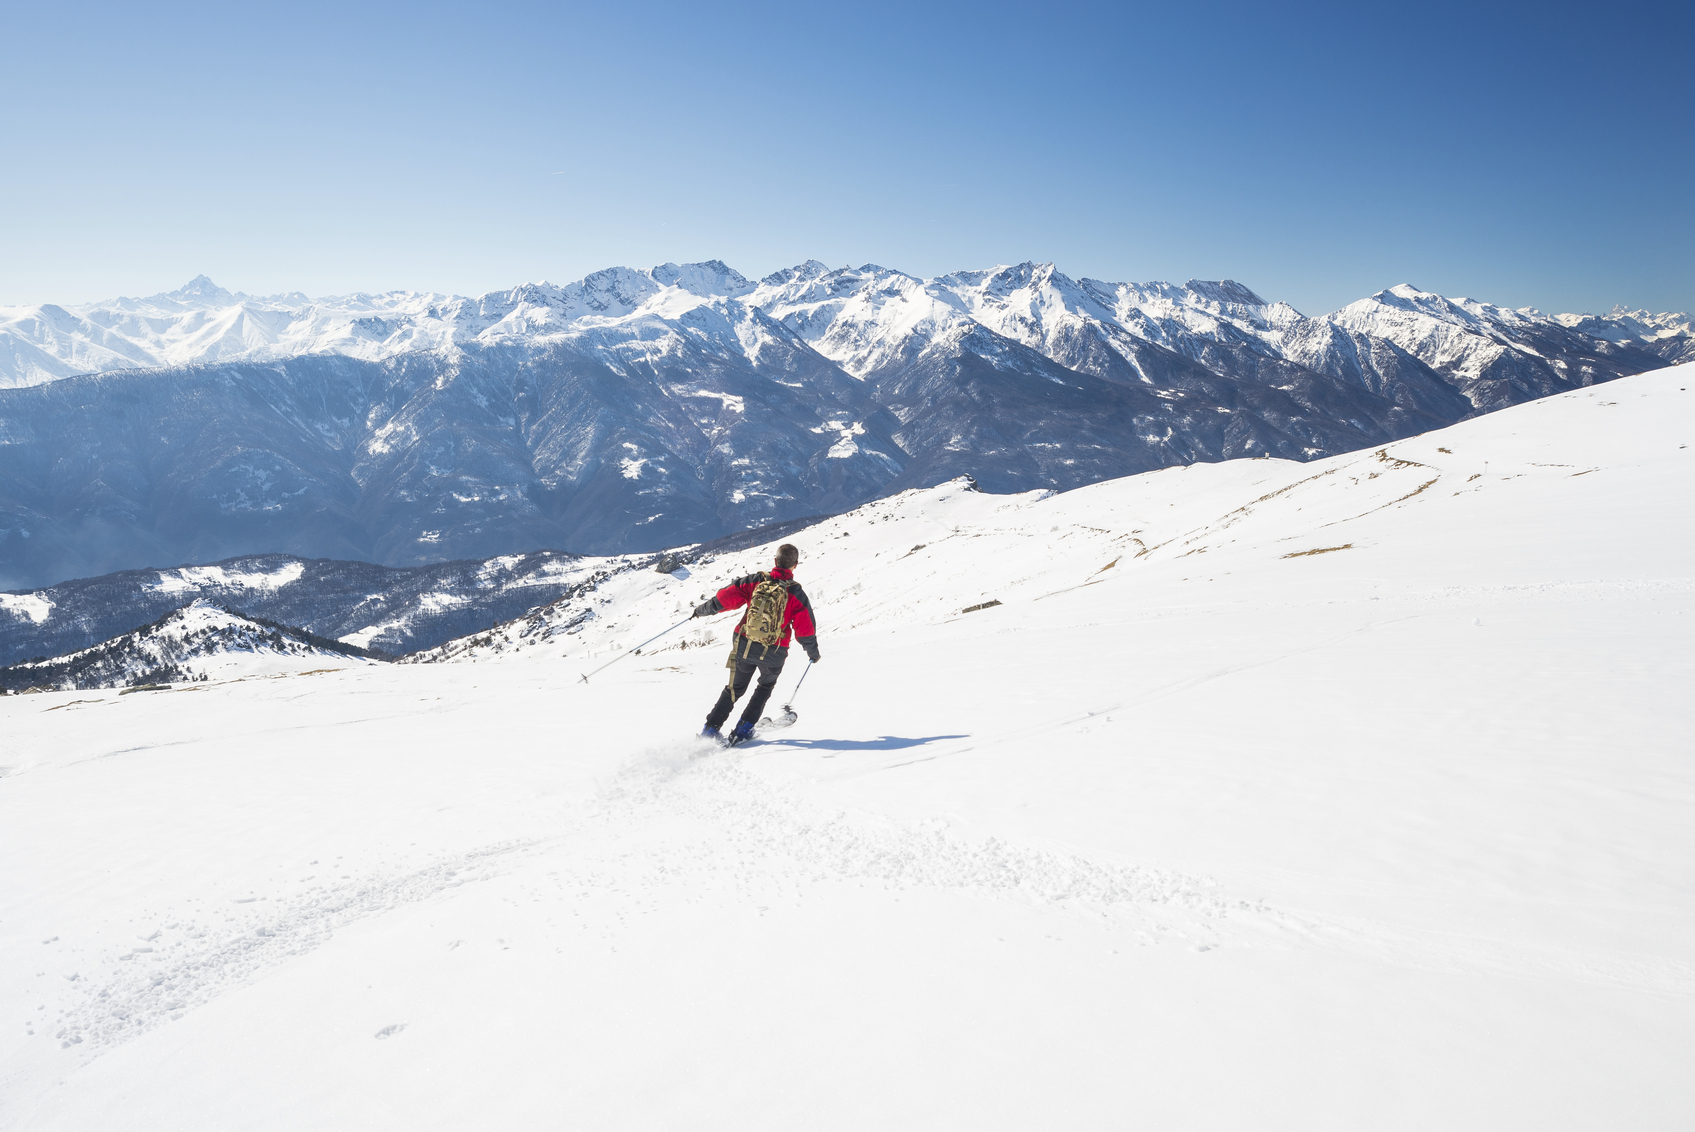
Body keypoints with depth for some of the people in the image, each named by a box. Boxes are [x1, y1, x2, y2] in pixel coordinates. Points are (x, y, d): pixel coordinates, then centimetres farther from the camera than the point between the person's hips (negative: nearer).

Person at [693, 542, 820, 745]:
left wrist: (703, 610, 12)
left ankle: (711, 727, 16)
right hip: (773, 654, -1)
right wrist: (813, 653, 11)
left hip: (744, 647, 2)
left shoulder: (756, 581, -6)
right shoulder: (797, 594, -9)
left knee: (735, 688, 22)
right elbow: (805, 629, -6)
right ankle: (744, 729, 18)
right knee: (766, 686, 27)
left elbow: (726, 597, -4)